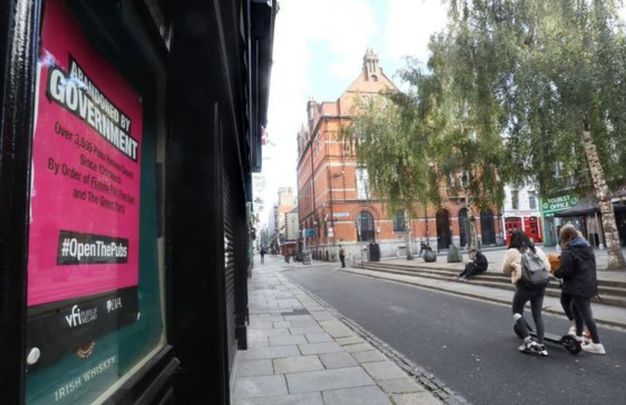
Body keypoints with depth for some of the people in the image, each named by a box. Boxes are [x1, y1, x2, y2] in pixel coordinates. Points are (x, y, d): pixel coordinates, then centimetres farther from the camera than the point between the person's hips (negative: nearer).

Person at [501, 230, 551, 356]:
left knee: (517, 311, 13)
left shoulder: (512, 252, -4)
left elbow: (505, 270, 6)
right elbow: (547, 267, 14)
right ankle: (540, 345, 14)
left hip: (524, 285, -5)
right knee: (537, 314, 14)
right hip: (540, 285, 5)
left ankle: (528, 340, 3)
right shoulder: (537, 249, 10)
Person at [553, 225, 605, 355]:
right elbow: (591, 265, 15)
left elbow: (565, 271, -19)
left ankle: (596, 344, 3)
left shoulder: (568, 251, -16)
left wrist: (555, 273, -2)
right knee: (577, 308, 21)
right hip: (589, 284, 9)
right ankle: (579, 335, 30)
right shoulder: (588, 246, 10)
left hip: (577, 287, -9)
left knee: (585, 314, -2)